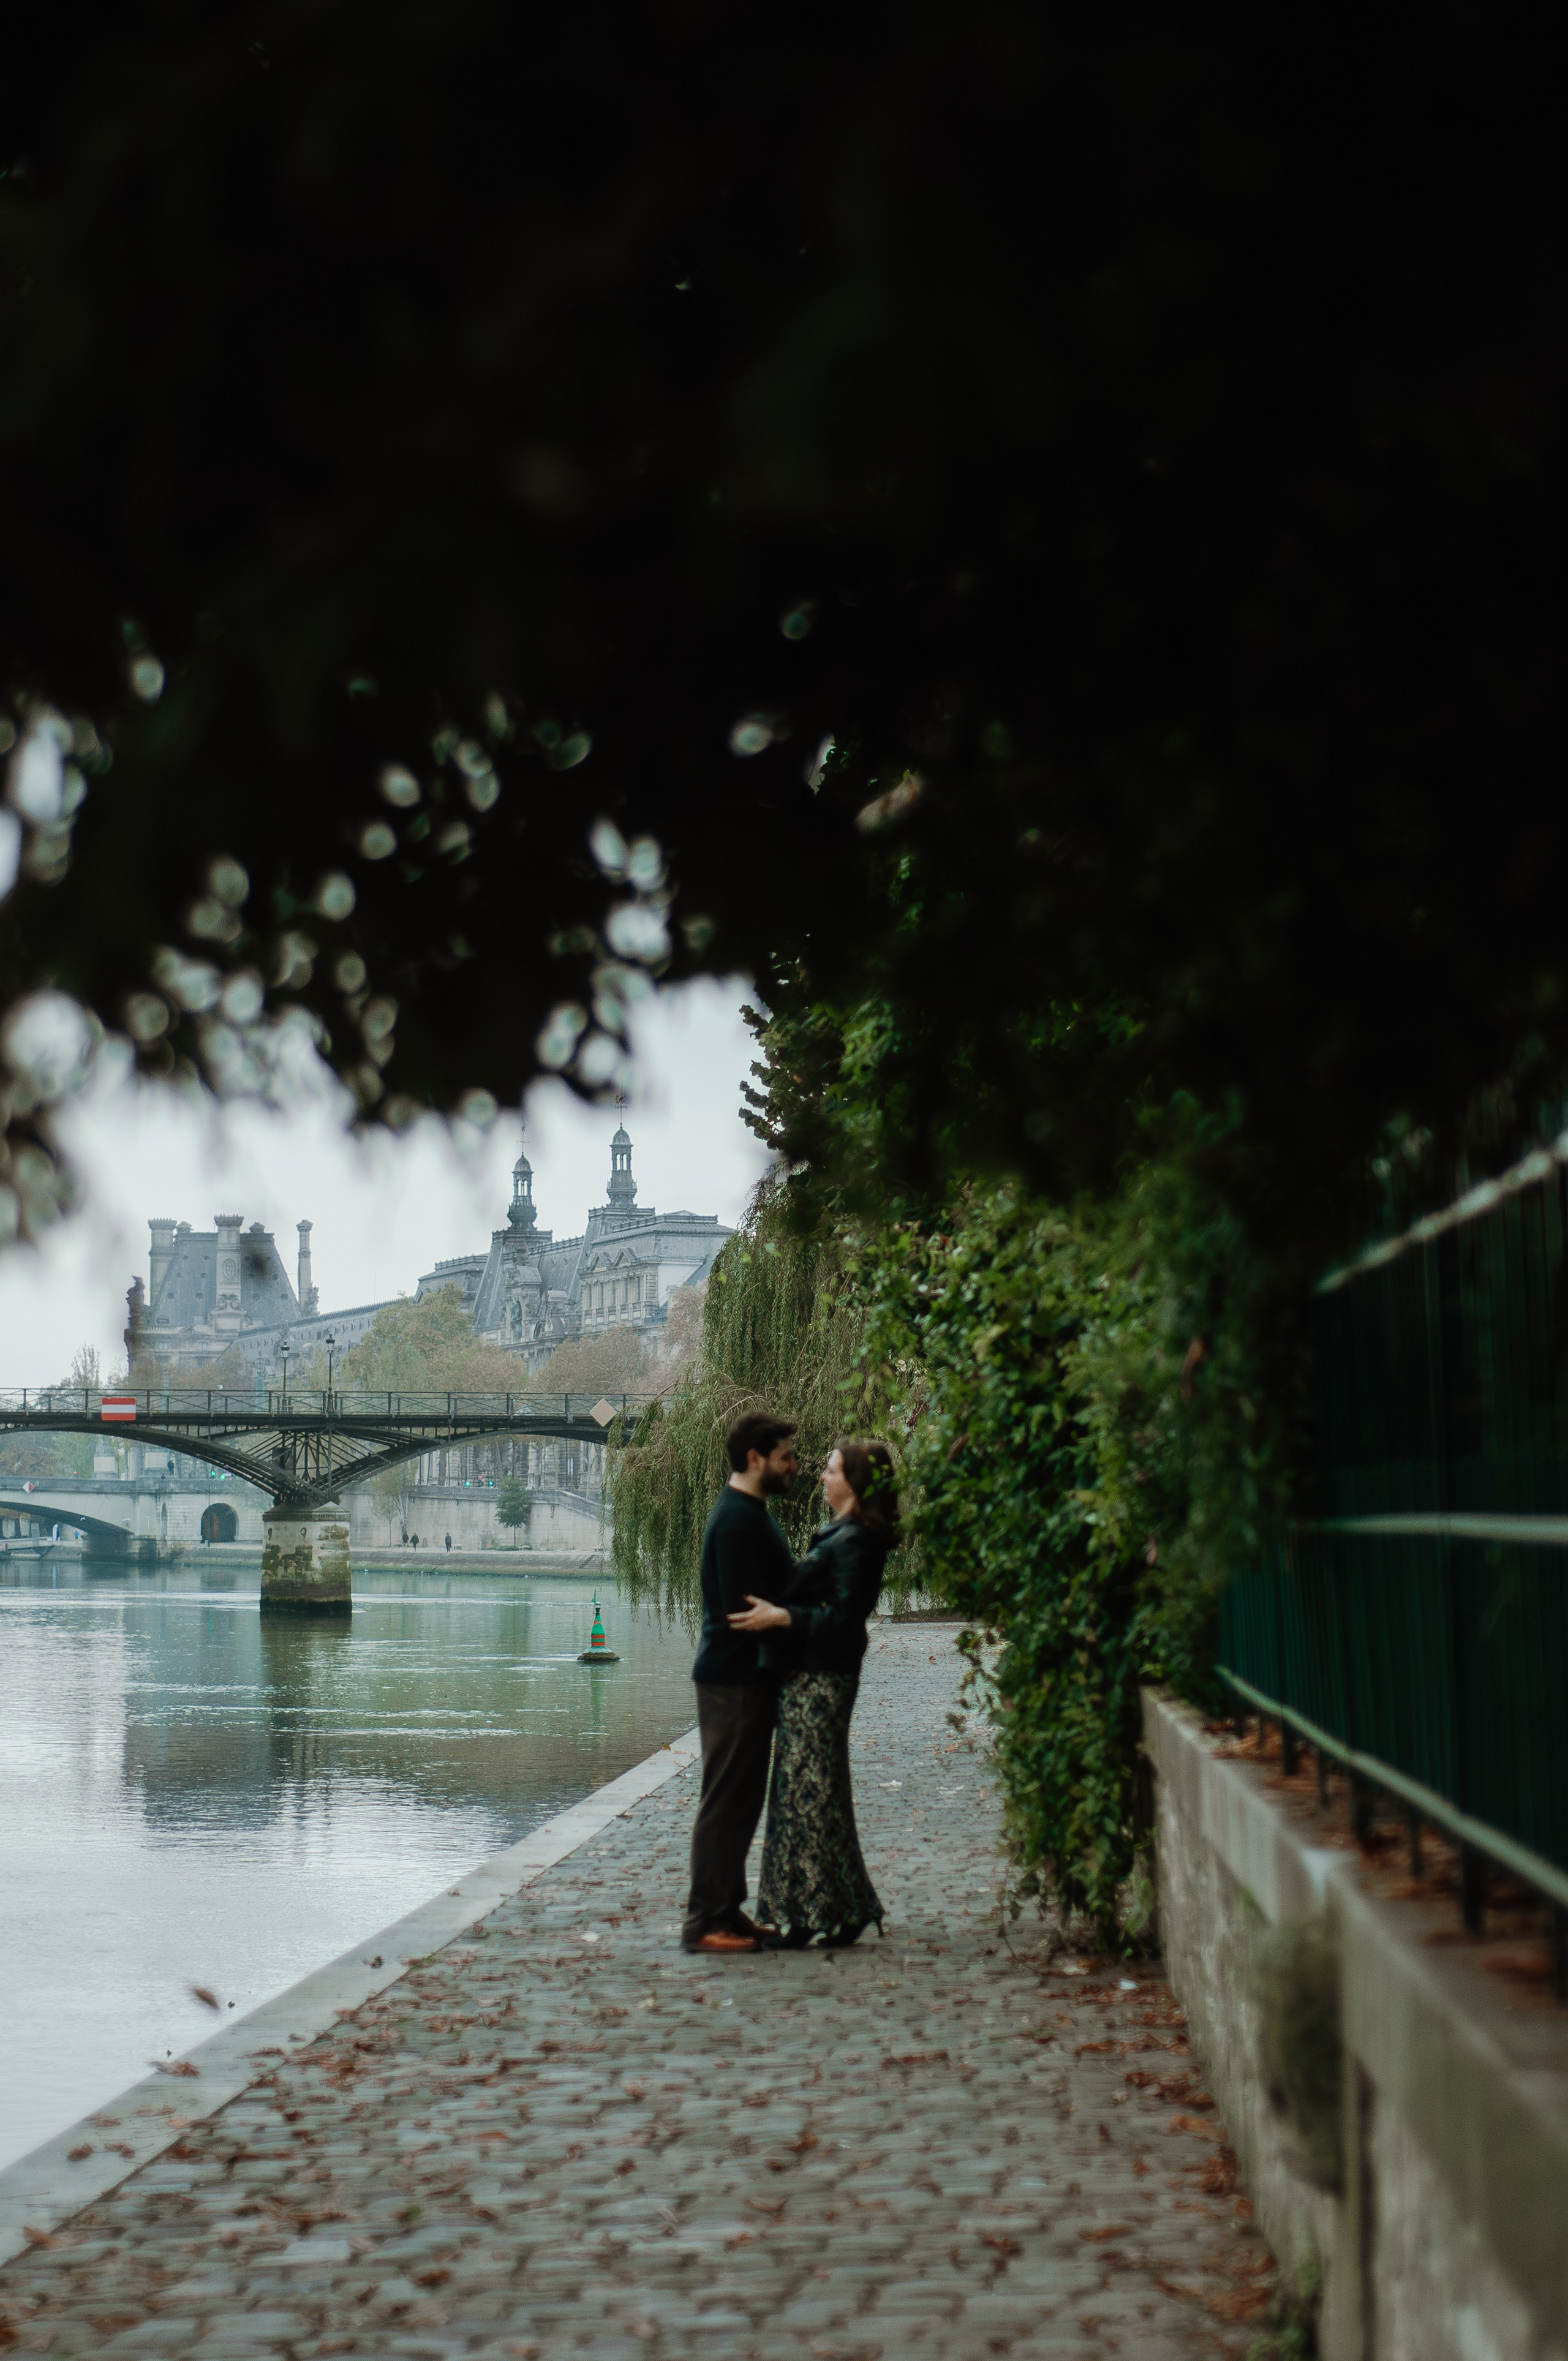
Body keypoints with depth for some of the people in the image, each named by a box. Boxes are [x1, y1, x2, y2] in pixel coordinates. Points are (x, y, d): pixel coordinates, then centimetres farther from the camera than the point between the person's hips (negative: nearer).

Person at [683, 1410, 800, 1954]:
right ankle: (705, 1923, -2)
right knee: (726, 1801, -6)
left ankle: (726, 1913, 20)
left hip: (746, 1678, 11)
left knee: (740, 1800, 14)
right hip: (734, 1679, -11)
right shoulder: (737, 1520, -18)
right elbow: (745, 1609, -23)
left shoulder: (749, 1515, 16)